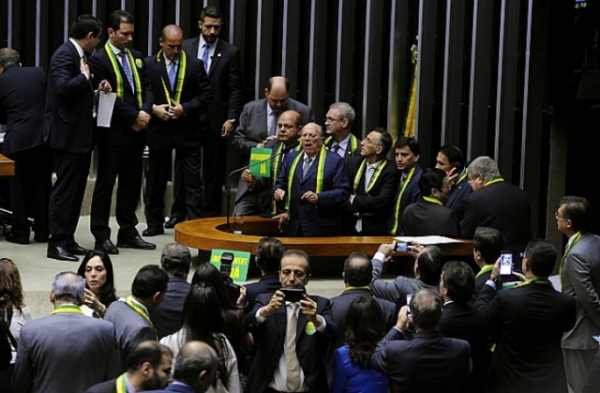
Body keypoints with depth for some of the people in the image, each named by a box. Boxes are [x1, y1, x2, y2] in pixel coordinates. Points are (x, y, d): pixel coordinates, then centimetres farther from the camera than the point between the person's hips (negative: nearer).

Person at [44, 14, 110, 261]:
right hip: (68, 134, -10)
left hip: (81, 134, 10)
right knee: (64, 189, -7)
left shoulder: (78, 55, 14)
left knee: (76, 190, 13)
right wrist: (84, 76, -17)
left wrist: (96, 87, 6)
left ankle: (68, 240, 20)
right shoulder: (64, 55, -16)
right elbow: (63, 87, -31)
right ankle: (56, 243, -3)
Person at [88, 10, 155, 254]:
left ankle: (128, 233, 18)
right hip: (113, 132, -7)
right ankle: (101, 236, 6)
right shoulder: (99, 59, -8)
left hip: (136, 131, 7)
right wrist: (134, 116, -15)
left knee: (132, 184, 11)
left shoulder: (136, 58, 14)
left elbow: (146, 88, 12)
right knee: (105, 184, 1)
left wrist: (146, 111, -7)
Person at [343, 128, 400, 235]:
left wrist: (354, 200, -8)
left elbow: (382, 202, -17)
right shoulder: (353, 163, 7)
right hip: (350, 227, 4)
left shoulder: (391, 171, -9)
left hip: (374, 230, -4)